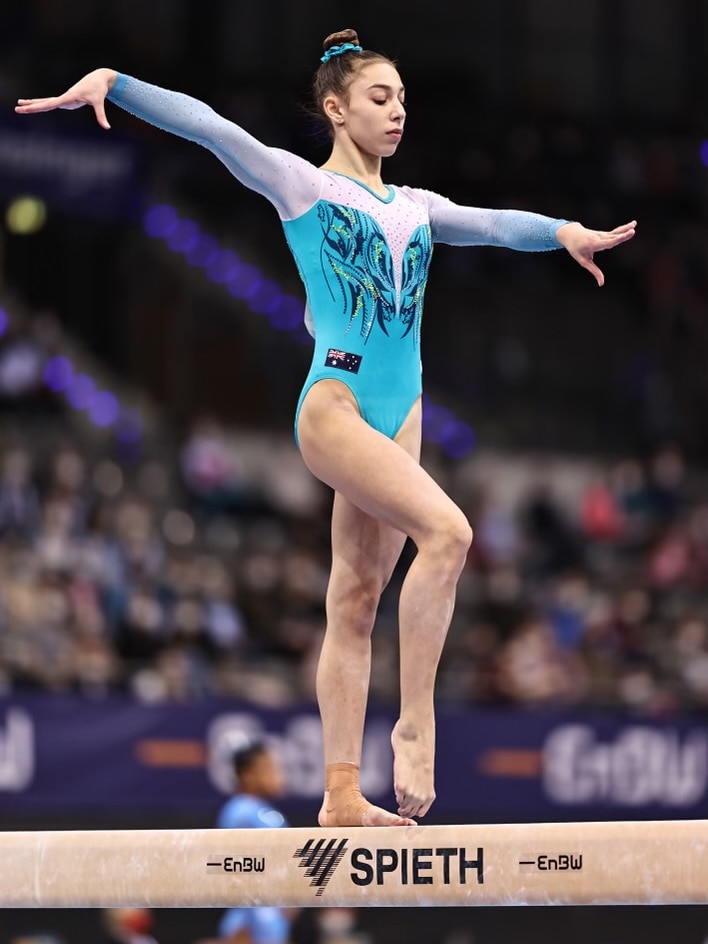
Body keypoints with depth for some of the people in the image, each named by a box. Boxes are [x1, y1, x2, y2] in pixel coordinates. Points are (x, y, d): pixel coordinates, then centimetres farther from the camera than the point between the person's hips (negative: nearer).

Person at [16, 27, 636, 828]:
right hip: (334, 400, -6)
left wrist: (561, 231, -5)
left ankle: (342, 795, 4)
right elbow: (206, 126, -7)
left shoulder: (415, 209, 20)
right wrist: (112, 84, -18)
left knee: (357, 600, 5)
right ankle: (416, 723, -20)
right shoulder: (301, 185, 2)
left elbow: (491, 223, 14)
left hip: (398, 414, 6)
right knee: (445, 530, -25)